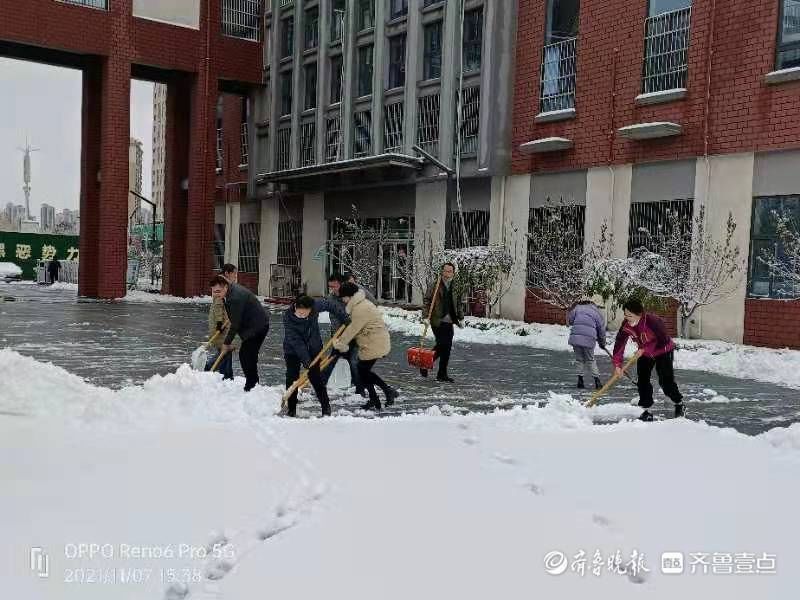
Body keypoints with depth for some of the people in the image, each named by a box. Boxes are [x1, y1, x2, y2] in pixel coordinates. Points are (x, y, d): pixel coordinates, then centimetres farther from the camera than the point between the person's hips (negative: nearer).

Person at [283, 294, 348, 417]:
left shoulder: (315, 306, -21)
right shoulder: (288, 317, -26)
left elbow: (330, 306, -1)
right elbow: (295, 340, -28)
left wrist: (344, 318, 1)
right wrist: (304, 358, -32)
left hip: (313, 348, 1)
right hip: (293, 351, -1)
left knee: (315, 377, -1)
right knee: (292, 377, -5)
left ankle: (326, 406, 11)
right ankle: (292, 409, 5)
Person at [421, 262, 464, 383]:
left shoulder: (455, 288, 13)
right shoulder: (434, 287, -3)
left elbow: (459, 305, 21)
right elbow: (427, 302, -5)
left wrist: (461, 318, 16)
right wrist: (425, 316, -14)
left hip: (449, 322, 5)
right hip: (437, 321, -5)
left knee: (447, 347, 3)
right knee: (442, 344, -11)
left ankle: (442, 374, 11)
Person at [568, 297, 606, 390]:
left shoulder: (577, 308, 13)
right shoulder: (596, 312, 13)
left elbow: (569, 320, 16)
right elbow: (601, 329, 17)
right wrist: (602, 343, 29)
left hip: (575, 337, 1)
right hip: (589, 339, -1)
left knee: (579, 359, 16)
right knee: (590, 360, 15)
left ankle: (580, 380, 12)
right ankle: (597, 381, 11)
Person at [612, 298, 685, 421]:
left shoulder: (652, 321, -36)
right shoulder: (626, 325, -20)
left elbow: (664, 342, -31)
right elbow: (619, 344, -17)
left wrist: (645, 349, -31)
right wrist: (618, 365, -24)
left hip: (663, 351, -5)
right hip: (644, 353, 5)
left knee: (666, 381, -6)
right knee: (642, 381, -3)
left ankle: (679, 404, 18)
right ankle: (646, 412, 4)